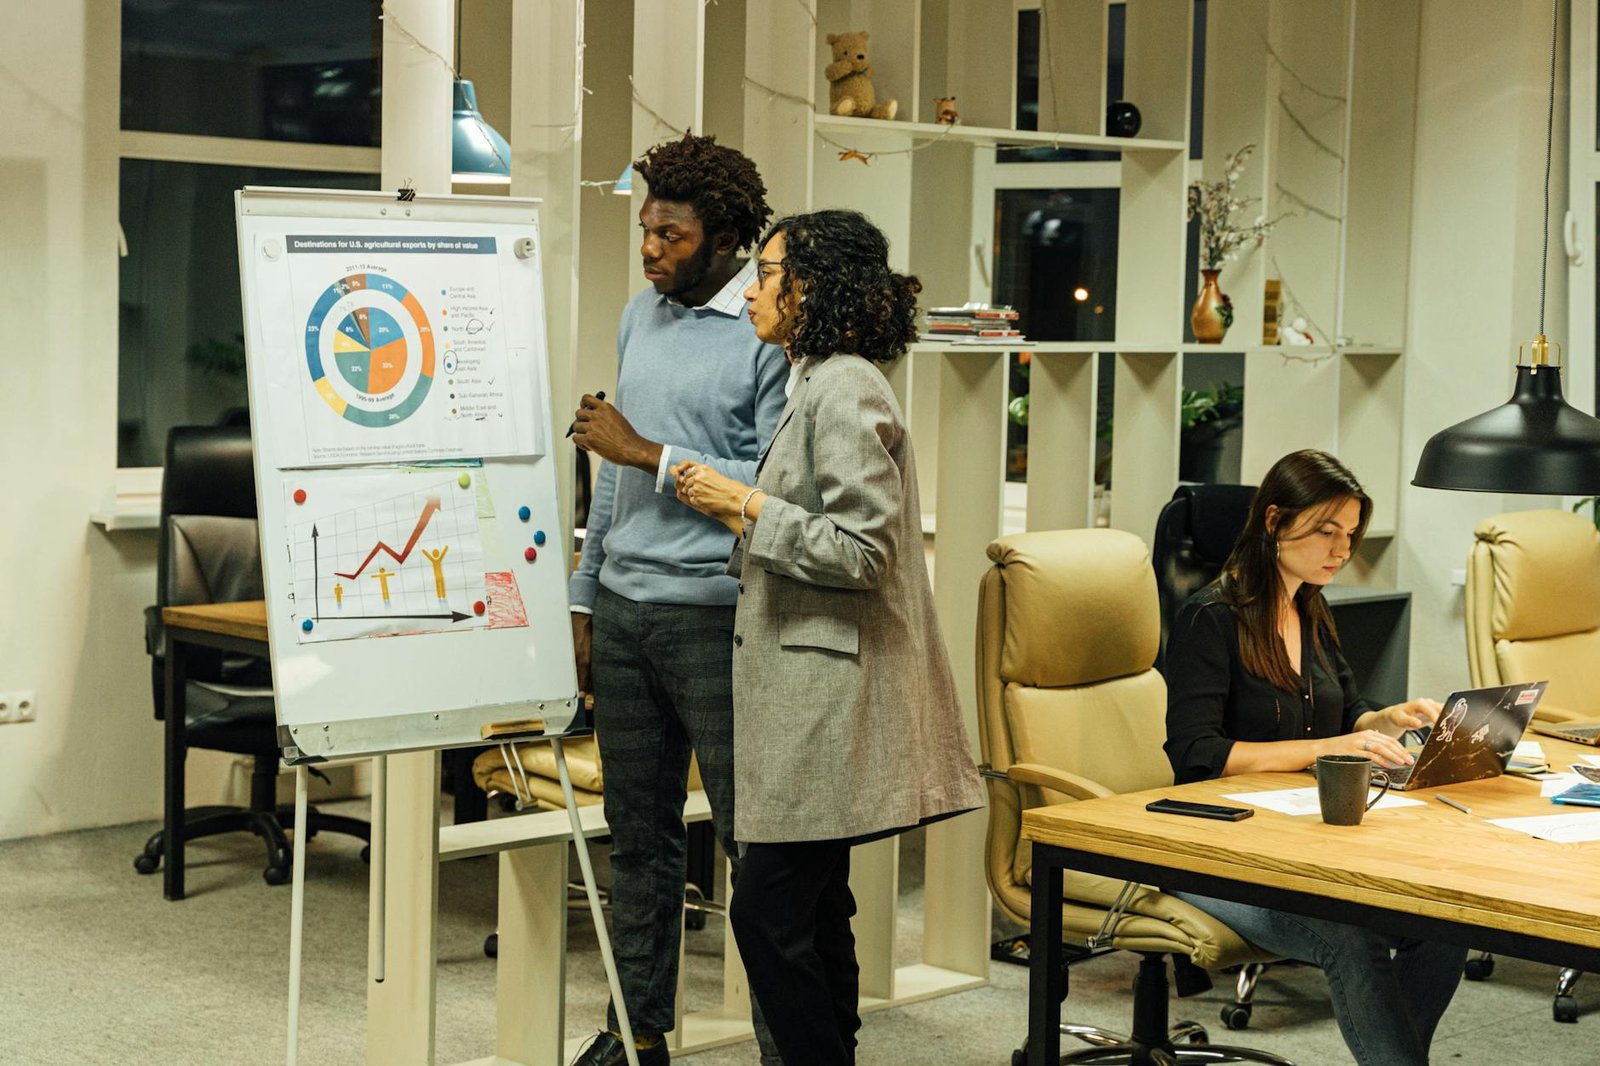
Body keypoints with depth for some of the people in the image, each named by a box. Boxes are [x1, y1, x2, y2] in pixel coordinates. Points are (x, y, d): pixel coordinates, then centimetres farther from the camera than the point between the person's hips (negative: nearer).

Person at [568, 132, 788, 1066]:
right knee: (639, 833, 14)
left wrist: (647, 454, -13)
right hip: (625, 608, 7)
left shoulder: (771, 333, -10)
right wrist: (584, 600, 18)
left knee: (751, 838, -3)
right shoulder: (643, 315, 13)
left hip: (713, 615, -7)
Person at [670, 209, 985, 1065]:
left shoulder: (846, 392, -15)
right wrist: (735, 508, 15)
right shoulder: (818, 384, 17)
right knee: (812, 912, 14)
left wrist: (746, 505, -16)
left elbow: (862, 550, -21)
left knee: (767, 913, -8)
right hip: (808, 685, 11)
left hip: (830, 694, -11)